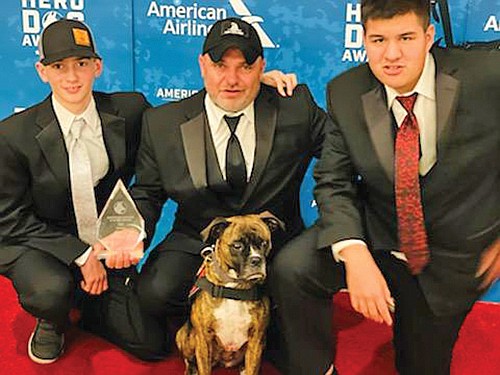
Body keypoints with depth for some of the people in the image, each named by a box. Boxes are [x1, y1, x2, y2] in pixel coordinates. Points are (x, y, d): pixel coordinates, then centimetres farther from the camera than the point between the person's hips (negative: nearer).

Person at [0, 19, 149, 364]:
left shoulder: (131, 110, -10)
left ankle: (88, 303, 26)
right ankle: (53, 322, 5)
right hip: (38, 244, -2)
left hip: (107, 241, 3)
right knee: (51, 293, -34)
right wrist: (80, 254, -17)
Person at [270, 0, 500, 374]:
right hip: (375, 236, 1)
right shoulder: (345, 92, -11)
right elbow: (334, 182, -11)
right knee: (291, 269, -24)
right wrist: (354, 256, -29)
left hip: (454, 259, 0)